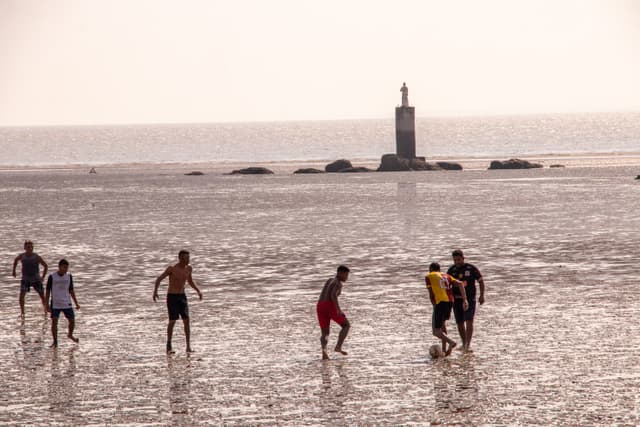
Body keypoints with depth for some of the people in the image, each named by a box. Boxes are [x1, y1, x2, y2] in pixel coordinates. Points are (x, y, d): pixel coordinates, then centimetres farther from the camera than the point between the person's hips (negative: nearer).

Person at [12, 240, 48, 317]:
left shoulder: (37, 257, -14)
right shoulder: (21, 256, -7)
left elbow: (45, 266, -2)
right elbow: (16, 260, 18)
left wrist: (43, 277, -6)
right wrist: (14, 271, 17)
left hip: (36, 279, -1)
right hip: (25, 279, 1)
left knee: (42, 296, 7)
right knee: (21, 295, -17)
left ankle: (45, 310, 32)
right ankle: (22, 312, -8)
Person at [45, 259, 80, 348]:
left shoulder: (69, 277, 3)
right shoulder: (52, 277, -6)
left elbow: (71, 291, 11)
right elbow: (48, 291, -2)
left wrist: (76, 303, 9)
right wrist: (47, 305, -5)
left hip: (67, 304, 3)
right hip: (55, 304, -3)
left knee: (72, 321, 3)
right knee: (54, 322, -10)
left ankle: (70, 335, 32)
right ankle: (55, 342, 0)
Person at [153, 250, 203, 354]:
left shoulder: (188, 268, 4)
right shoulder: (172, 269, -13)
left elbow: (190, 281, 21)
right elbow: (159, 279, -7)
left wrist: (198, 291, 8)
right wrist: (155, 291, -21)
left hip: (182, 297, 5)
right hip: (172, 297, -5)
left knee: (186, 321, -5)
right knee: (172, 321, -6)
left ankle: (188, 347, -4)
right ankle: (169, 346, 8)